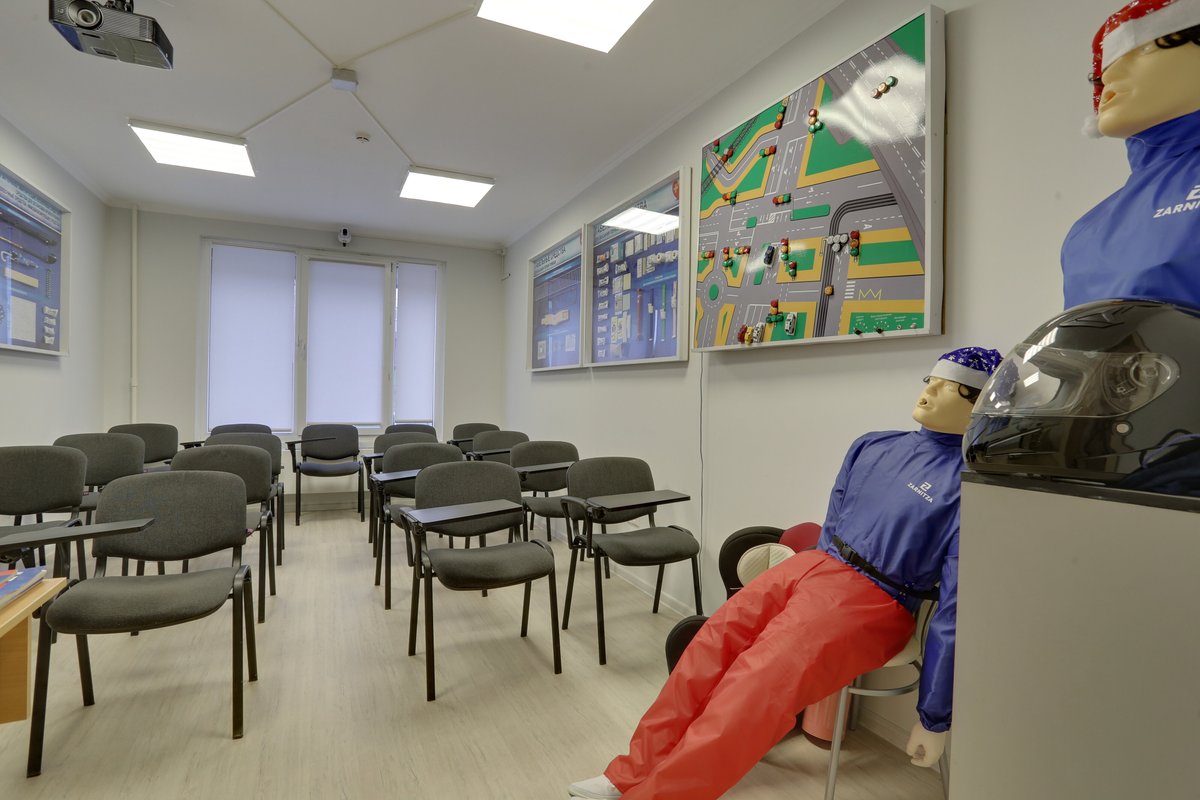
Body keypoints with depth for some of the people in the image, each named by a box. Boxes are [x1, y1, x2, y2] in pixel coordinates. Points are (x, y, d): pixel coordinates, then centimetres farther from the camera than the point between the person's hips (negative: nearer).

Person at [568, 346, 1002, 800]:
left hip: (871, 603, -6)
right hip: (809, 565, 6)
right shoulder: (872, 447, 10)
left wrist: (935, 717, -8)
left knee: (755, 690, -23)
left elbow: (956, 605, -11)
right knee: (711, 646, -7)